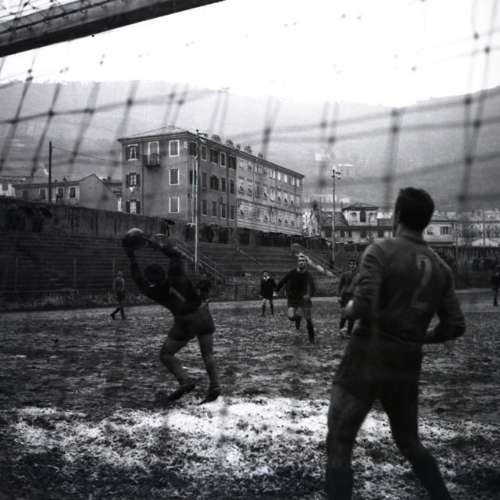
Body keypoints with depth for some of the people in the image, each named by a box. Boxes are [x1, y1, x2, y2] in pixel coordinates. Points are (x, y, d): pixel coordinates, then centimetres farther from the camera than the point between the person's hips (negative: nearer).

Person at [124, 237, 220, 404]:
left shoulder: (156, 293, -16)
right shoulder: (176, 274, -16)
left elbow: (139, 281, 1)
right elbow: (176, 254, 0)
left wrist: (132, 259, 4)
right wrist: (158, 246, 0)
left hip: (185, 323, -4)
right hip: (203, 315, 4)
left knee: (166, 355, 11)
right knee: (208, 354, 14)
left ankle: (185, 381, -9)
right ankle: (214, 386, -2)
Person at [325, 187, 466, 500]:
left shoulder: (380, 251, -11)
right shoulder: (441, 268, 6)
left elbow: (363, 307, -23)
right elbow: (455, 326, 5)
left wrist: (350, 309, -1)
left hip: (364, 365, -5)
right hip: (406, 370, 5)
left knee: (339, 448, 5)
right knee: (410, 443, 27)